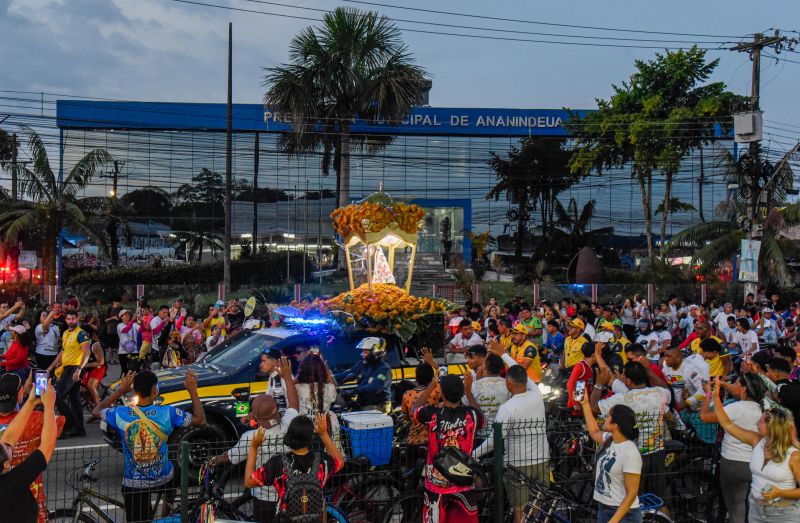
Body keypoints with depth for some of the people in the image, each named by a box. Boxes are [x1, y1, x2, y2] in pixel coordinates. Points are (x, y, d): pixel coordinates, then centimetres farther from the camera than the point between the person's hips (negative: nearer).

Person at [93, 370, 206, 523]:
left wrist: (120, 390, 10)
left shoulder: (120, 414, -15)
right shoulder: (168, 413, -19)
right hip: (163, 479, 0)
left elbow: (96, 411, 7)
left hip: (133, 483, 0)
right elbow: (200, 420, -7)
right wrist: (192, 390, 0)